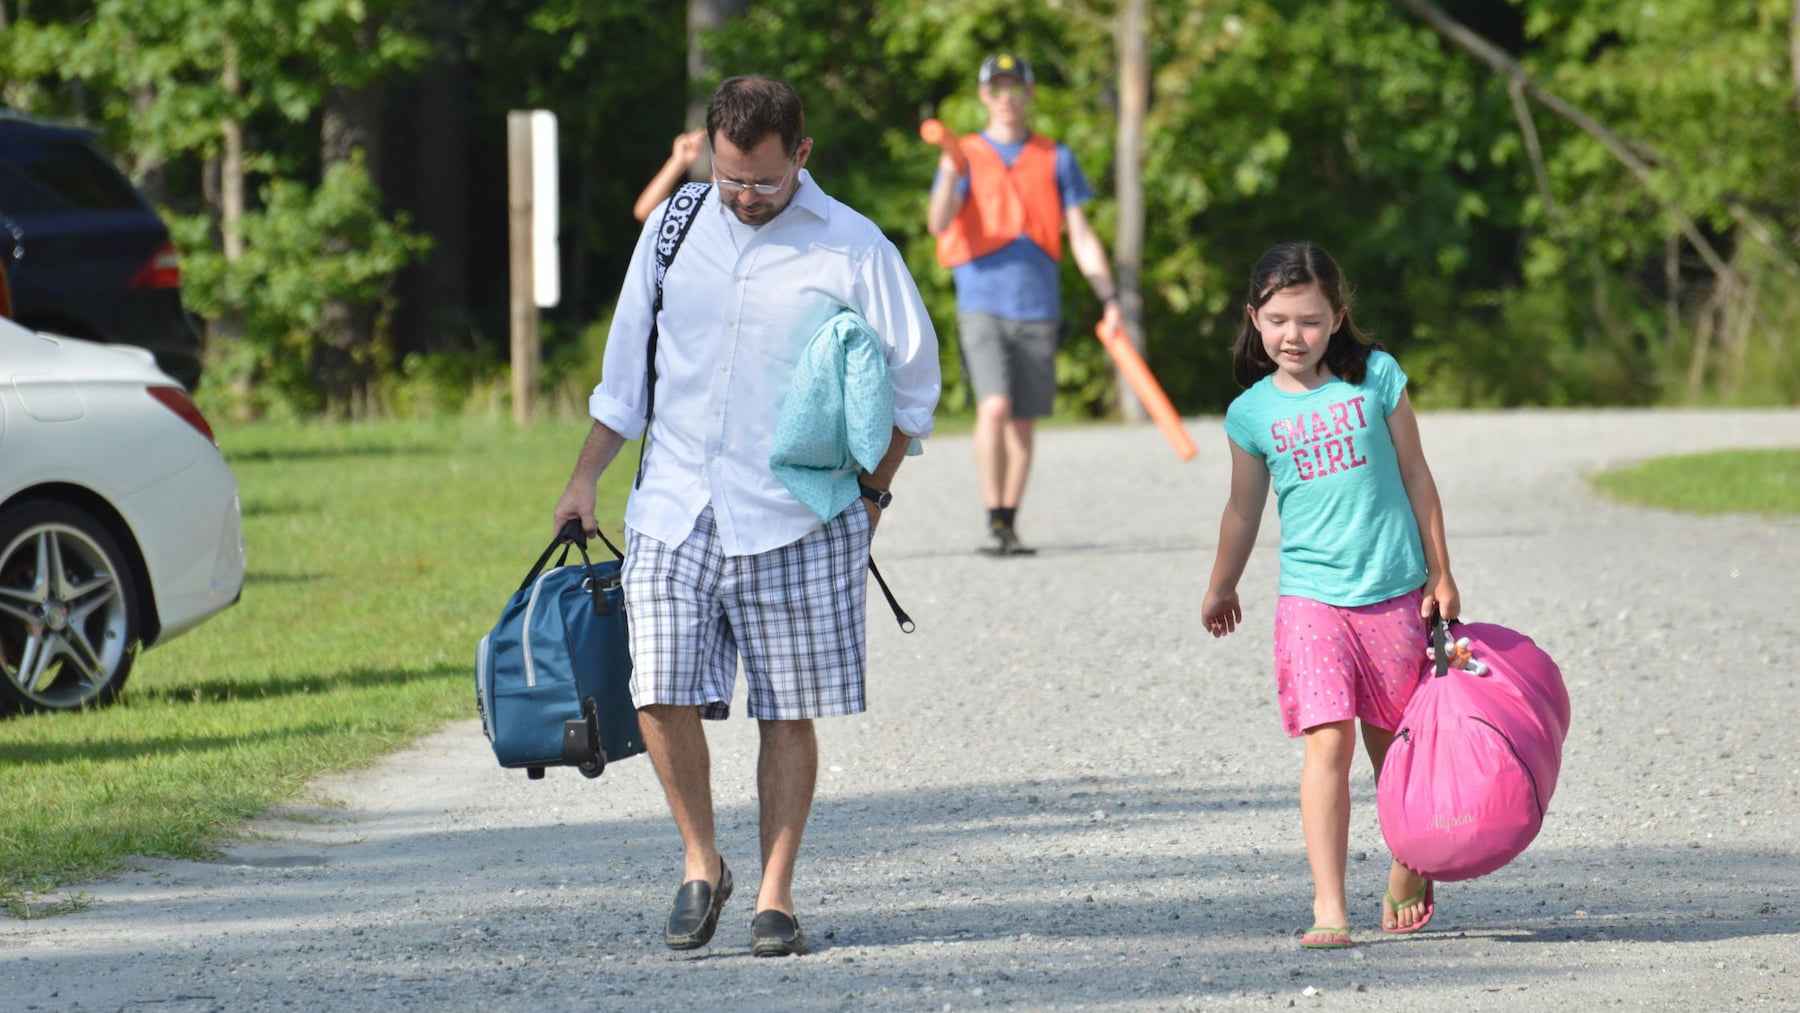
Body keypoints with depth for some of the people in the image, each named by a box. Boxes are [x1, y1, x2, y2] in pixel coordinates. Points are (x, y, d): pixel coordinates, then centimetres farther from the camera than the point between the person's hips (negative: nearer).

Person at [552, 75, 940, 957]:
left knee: (788, 714, 1)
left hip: (797, 519, -2)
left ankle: (776, 894, 11)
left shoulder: (852, 250, 0)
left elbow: (912, 380, 8)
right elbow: (627, 365, 18)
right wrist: (584, 480, 15)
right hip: (674, 509, 2)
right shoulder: (674, 230, 9)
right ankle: (700, 862, 9)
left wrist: (871, 491, 3)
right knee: (661, 693, -10)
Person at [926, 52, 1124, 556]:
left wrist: (1108, 298, 1)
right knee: (995, 407, -19)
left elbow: (1081, 235, 11)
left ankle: (1009, 524, 14)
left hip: (1038, 307, 2)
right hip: (983, 303, -2)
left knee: (1023, 421, 4)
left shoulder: (1056, 159, 11)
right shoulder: (966, 156, 5)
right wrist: (950, 175, -29)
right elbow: (939, 224, -10)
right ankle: (995, 519, -16)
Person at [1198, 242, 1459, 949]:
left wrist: (1440, 575, 6)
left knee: (1395, 746, 12)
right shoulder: (1253, 412, 1)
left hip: (1395, 592, 1)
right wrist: (1220, 590, 27)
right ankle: (1328, 909, -16)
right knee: (1327, 742, -14)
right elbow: (1244, 509, 16)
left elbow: (1415, 476, 7)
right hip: (1312, 599, -1)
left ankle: (1408, 877, 36)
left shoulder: (1377, 377, 0)